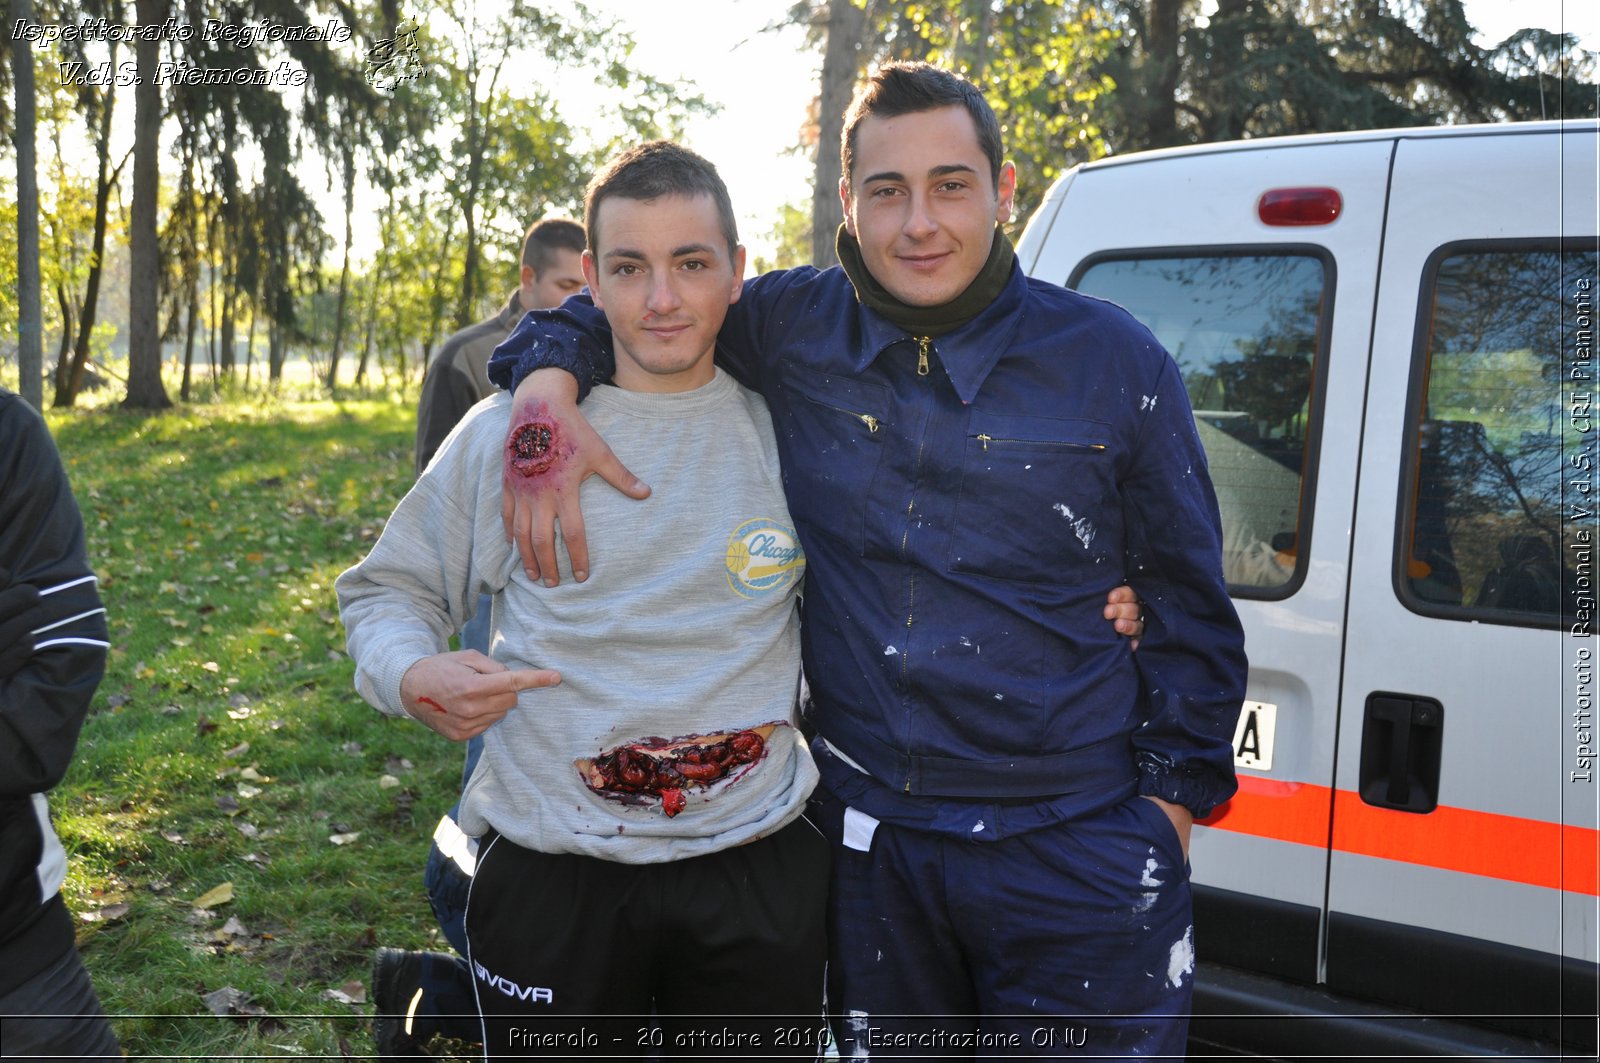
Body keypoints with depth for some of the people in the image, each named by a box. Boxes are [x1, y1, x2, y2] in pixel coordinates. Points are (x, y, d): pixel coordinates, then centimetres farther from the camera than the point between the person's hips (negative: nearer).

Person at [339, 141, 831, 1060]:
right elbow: (388, 590, 6)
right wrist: (413, 678, -13)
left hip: (760, 869, 1)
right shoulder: (512, 432, -3)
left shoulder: (789, 432, 0)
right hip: (554, 874, -1)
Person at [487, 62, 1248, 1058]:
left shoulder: (1116, 362, -5)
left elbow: (1191, 606, 3)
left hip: (1077, 853, -2)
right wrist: (548, 389, -10)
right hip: (869, 844, 2)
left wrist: (1171, 797, -1)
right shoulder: (792, 329, -2)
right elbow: (614, 302, 11)